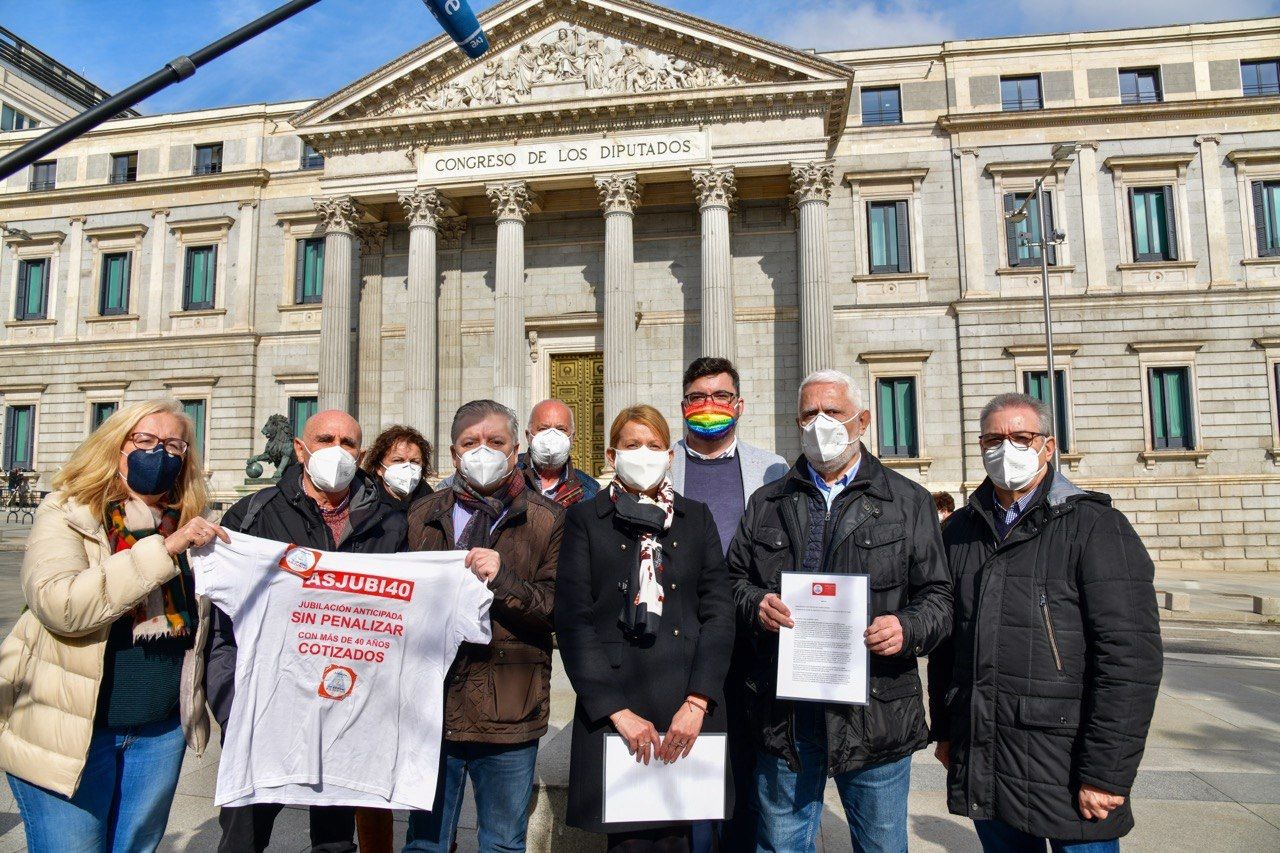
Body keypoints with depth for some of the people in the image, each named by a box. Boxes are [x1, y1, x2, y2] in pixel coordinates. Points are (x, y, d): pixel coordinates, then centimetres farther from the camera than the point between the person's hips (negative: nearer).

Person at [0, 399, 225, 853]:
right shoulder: (65, 515, -8)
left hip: (161, 730, 5)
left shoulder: (188, 525, 5)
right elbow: (59, 604, -26)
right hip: (70, 730, -4)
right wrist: (164, 548, -27)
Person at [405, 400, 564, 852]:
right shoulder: (422, 515, 10)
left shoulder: (548, 519, 0)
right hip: (431, 703, 2)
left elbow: (561, 609, -7)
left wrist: (502, 579, -19)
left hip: (508, 711, -2)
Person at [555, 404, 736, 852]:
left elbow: (719, 613, 5)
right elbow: (573, 619, -2)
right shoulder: (585, 519, 6)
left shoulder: (697, 518, 12)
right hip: (612, 707, -1)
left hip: (690, 709, 2)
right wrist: (617, 710, -10)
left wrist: (697, 701, -7)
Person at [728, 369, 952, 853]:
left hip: (875, 715, -1)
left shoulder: (908, 502, 5)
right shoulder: (767, 503, 11)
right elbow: (734, 579, 13)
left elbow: (937, 596, 3)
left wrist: (908, 629, -17)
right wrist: (755, 606, -9)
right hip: (784, 713, 2)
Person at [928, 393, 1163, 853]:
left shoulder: (1096, 527, -9)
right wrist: (944, 729, 13)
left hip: (1065, 767, -5)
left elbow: (1131, 656, -15)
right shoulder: (960, 531, 9)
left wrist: (1107, 773, -16)